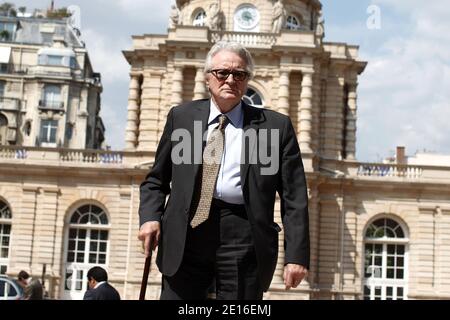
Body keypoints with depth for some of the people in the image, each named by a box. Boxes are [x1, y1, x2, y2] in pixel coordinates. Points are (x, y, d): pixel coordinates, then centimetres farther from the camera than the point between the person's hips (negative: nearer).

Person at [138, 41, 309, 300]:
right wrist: (150, 217, -2)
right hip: (186, 233, 2)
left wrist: (297, 255, -4)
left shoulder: (276, 126, 8)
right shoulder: (181, 116, 15)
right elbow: (157, 179, 18)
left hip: (243, 237, -1)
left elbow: (294, 196, 4)